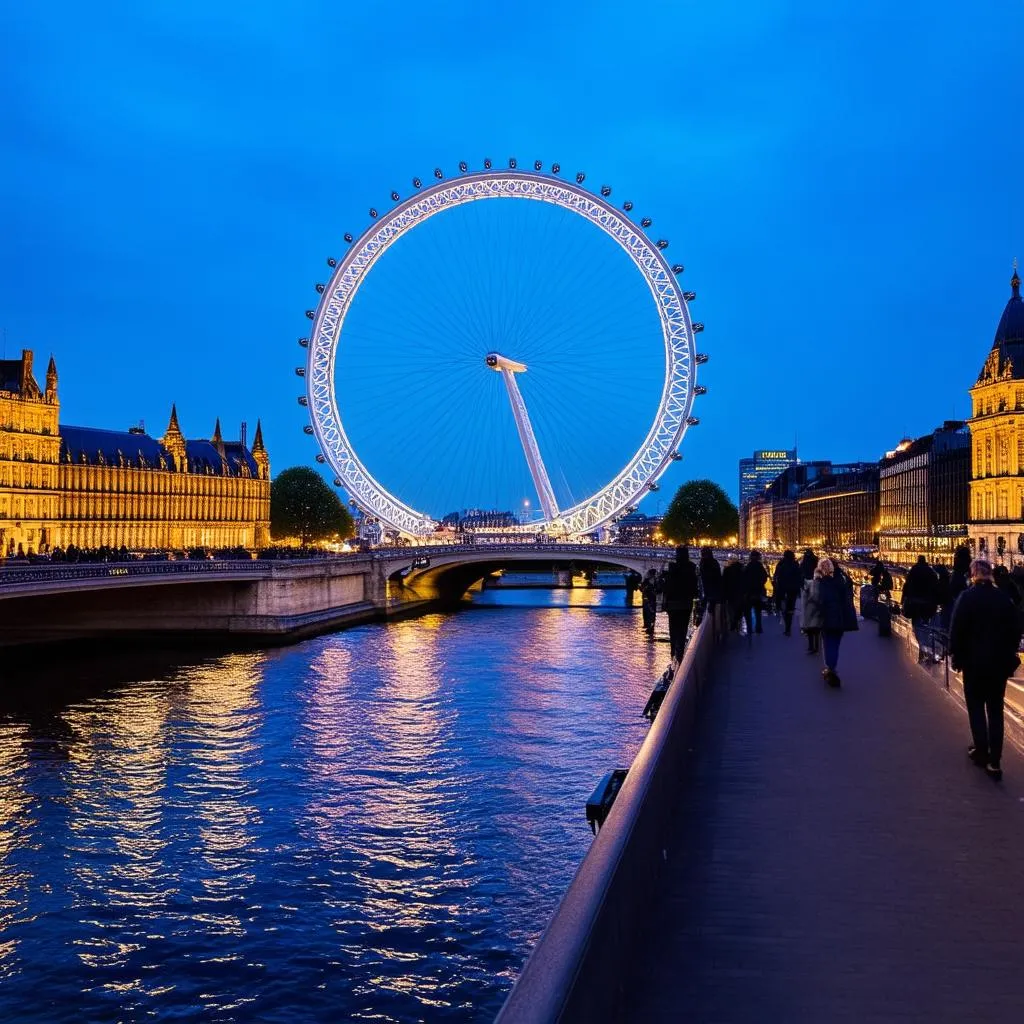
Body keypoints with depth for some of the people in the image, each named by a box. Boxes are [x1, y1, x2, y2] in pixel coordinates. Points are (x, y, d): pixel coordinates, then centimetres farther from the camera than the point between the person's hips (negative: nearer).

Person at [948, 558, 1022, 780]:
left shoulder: (967, 597, -10)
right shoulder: (1004, 598, -1)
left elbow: (957, 630, -12)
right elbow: (1015, 630, 4)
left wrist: (955, 654, 1)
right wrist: (1009, 654, 15)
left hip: (974, 661, -3)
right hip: (1000, 662, 3)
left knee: (976, 706, 13)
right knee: (995, 709, 7)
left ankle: (981, 751, 11)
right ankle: (994, 761, 3)